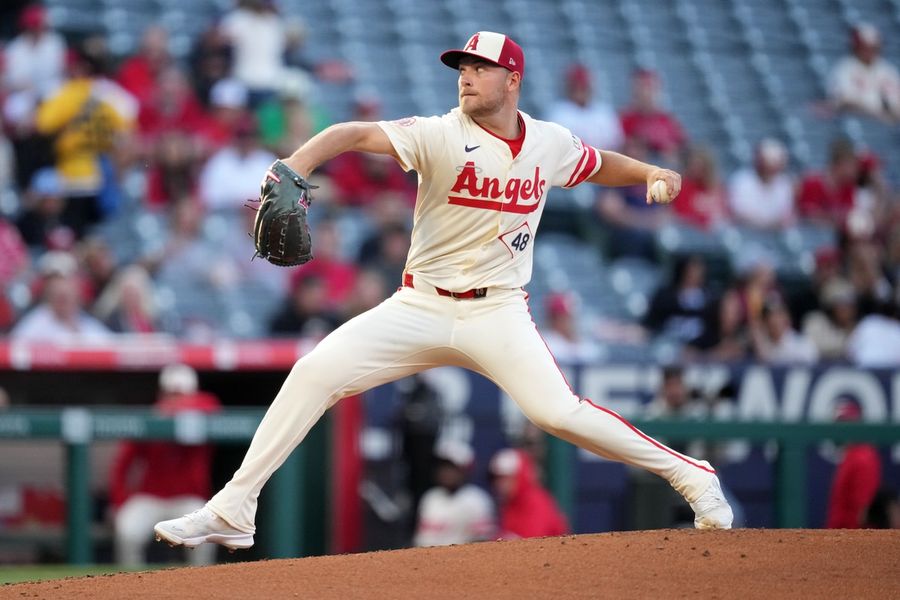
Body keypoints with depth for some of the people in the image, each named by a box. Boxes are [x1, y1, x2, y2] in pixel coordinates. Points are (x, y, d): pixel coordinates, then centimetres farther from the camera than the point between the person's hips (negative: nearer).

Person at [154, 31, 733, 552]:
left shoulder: (550, 143, 0)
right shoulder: (441, 136, -10)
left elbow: (600, 166, 22)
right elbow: (355, 134, -24)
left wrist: (652, 172, 1)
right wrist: (296, 164, -43)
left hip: (497, 312, 0)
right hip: (420, 309, 0)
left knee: (559, 411, -20)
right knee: (315, 372, -14)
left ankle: (690, 475, -1)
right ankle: (232, 510, -9)